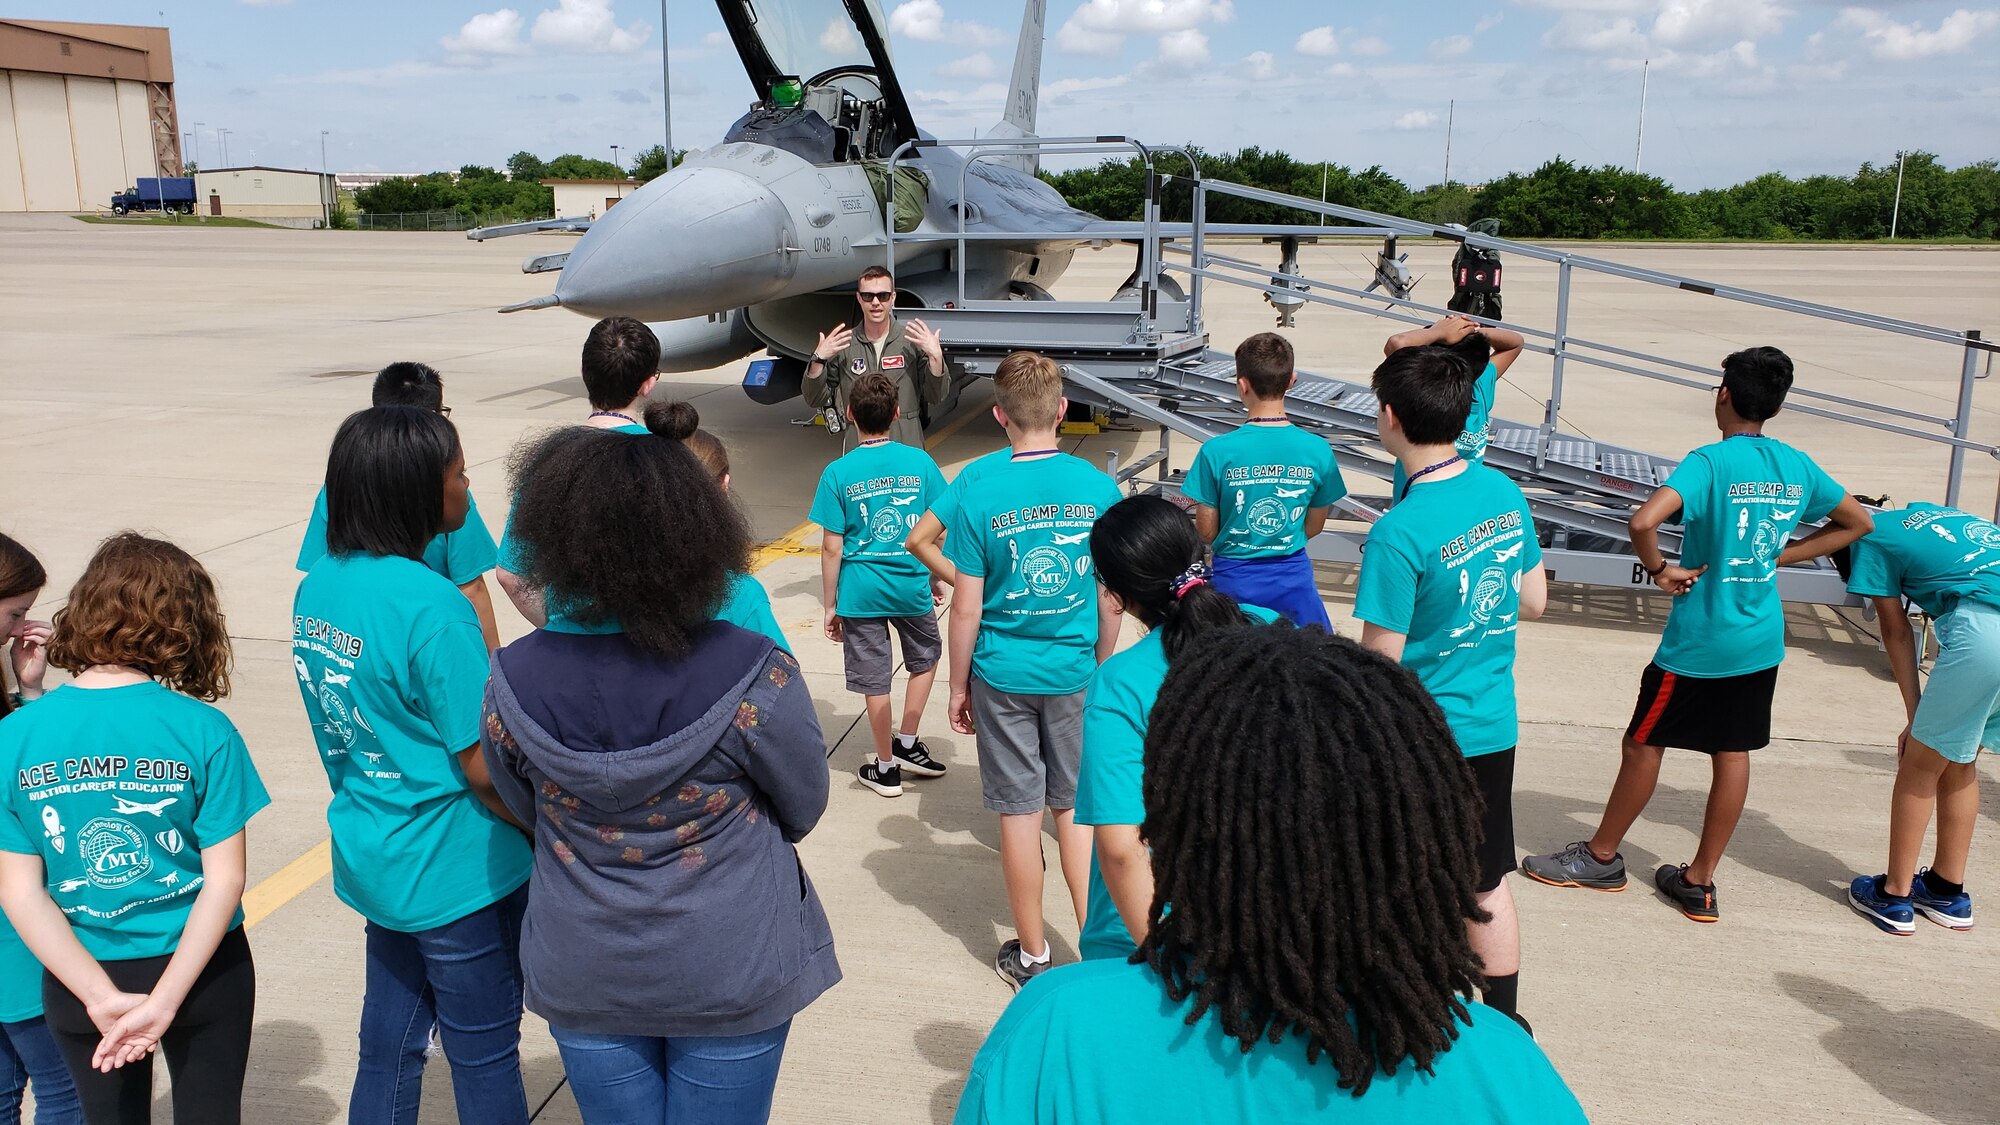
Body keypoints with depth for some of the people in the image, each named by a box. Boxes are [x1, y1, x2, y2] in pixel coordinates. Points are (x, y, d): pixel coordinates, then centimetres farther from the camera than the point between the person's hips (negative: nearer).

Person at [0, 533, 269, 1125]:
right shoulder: (204, 730, -18)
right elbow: (225, 878, -18)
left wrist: (103, 998, -11)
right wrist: (163, 1002, -14)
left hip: (76, 980, 2)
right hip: (200, 970, -2)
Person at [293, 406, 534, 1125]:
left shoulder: (318, 586, 1)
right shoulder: (430, 606, -25)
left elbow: (350, 725, 10)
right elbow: (484, 768, -21)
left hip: (372, 858, 8)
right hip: (456, 874, -8)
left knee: (389, 1044, 21)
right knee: (485, 1060, 10)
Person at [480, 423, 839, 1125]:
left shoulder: (513, 681, -17)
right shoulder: (754, 673, -25)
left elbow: (527, 812, 2)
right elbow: (804, 809, -7)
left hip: (582, 979, 2)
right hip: (731, 974, -2)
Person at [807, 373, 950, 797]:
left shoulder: (838, 473, -9)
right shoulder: (920, 462, -6)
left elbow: (832, 548, -8)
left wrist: (830, 605, 2)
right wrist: (935, 579, 15)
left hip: (860, 591, -1)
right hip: (911, 586, 1)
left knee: (874, 679, 11)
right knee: (926, 657, 26)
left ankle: (887, 767, 22)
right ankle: (907, 743, 27)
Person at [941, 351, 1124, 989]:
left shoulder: (978, 494, -13)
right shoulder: (1098, 487, -7)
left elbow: (967, 609, -9)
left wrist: (959, 685, 4)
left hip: (1003, 676, -2)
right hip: (1075, 673, 2)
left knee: (1021, 813, 9)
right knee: (1076, 807, 16)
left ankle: (1032, 955, 24)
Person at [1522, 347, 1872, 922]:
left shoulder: (1710, 461, -17)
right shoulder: (1798, 466, 3)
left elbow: (1644, 520, -33)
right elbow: (1858, 522, 19)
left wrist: (1659, 569, -15)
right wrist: (1778, 556, 12)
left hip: (1698, 642, -6)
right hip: (1761, 642, 6)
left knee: (1644, 743, 8)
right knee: (1732, 752, 11)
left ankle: (1600, 856, 23)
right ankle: (1700, 882, 21)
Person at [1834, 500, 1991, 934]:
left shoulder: (1869, 536, 11)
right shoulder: (1926, 512, 30)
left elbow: (1897, 631, 10)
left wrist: (1915, 715, 16)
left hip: (1984, 629, -7)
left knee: (1920, 765, 7)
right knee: (1957, 762, 21)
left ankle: (1894, 897, 17)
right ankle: (1947, 891, 33)